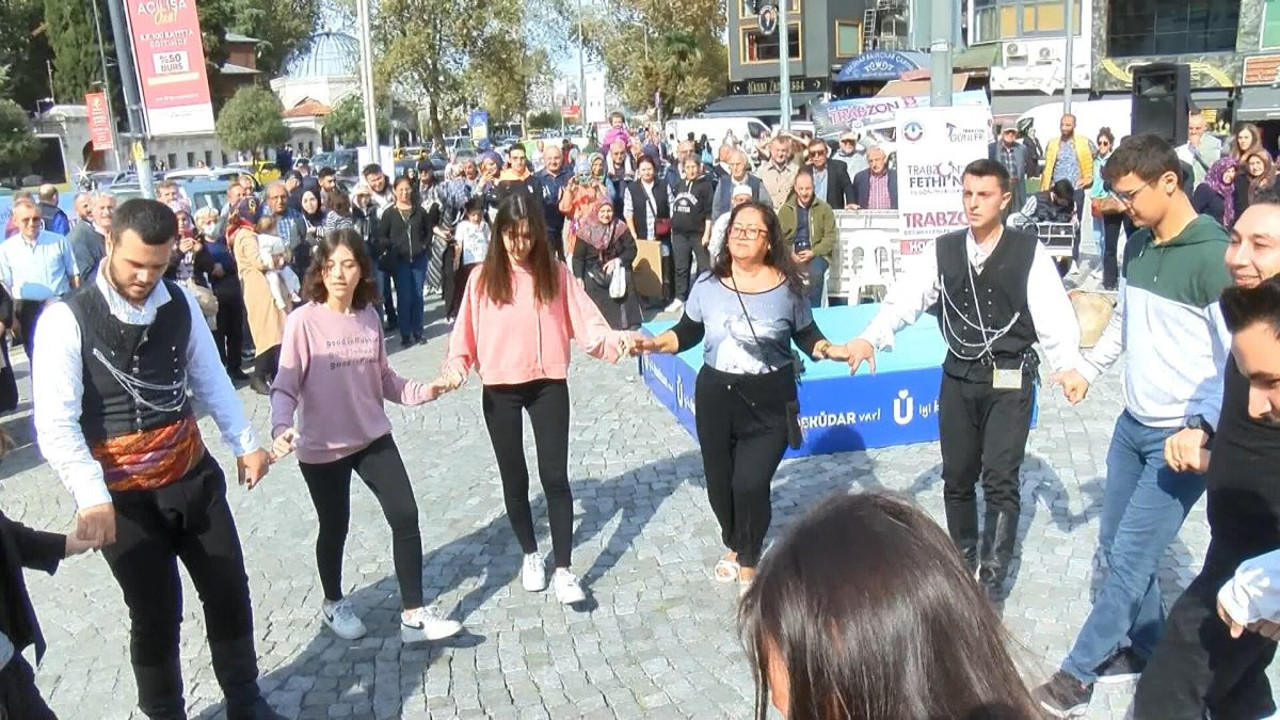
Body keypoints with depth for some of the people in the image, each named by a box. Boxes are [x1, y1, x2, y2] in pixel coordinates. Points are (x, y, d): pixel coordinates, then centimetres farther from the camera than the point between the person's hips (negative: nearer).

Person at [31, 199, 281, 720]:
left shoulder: (181, 305, -1)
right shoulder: (67, 320, -15)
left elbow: (212, 379, 9)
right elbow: (56, 424, -20)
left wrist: (244, 443, 1)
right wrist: (93, 498, -30)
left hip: (193, 477, 4)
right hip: (125, 496, -4)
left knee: (229, 594, 12)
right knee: (156, 616, 9)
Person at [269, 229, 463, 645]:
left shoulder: (369, 317, -1)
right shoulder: (303, 321, -16)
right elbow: (284, 387, -17)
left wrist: (423, 391, -6)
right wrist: (282, 428, -33)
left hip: (373, 437, 4)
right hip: (322, 447, -4)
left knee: (405, 515, -2)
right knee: (335, 528, 13)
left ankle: (414, 615, 9)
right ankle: (333, 605, 40)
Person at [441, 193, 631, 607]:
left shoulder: (555, 273, -2)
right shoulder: (482, 278, -2)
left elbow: (585, 324, -7)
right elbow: (465, 334, 0)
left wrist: (616, 341, -23)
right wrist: (456, 366, -16)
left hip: (549, 386, -1)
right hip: (500, 391, 1)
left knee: (555, 477, -2)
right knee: (514, 478, 13)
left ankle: (564, 569, 7)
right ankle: (530, 555, 33)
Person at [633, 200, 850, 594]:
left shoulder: (787, 287, -6)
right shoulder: (708, 284, -3)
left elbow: (807, 337, 3)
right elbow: (686, 334, 7)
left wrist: (833, 351, -14)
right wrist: (656, 343, -9)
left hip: (769, 403, -2)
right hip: (715, 398, 3)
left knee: (750, 484, -10)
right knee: (719, 483, 13)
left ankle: (749, 561, 18)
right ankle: (734, 545, 44)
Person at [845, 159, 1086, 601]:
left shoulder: (1029, 251, -6)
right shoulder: (945, 251, 3)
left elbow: (1052, 312, -13)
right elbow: (907, 297, -6)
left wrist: (1068, 365, -29)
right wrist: (870, 337, -23)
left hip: (1010, 381, -3)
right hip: (958, 379, 4)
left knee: (999, 479, -6)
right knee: (957, 477, 12)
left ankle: (991, 582, 5)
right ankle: (964, 563, 32)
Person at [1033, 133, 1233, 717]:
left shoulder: (1212, 257, -19)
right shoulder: (1137, 246, 4)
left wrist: (1201, 429, -28)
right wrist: (1089, 368, 18)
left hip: (1181, 438, -8)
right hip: (1133, 425, 8)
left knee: (1129, 558, -2)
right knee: (1115, 544, 15)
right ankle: (1148, 646, 36)